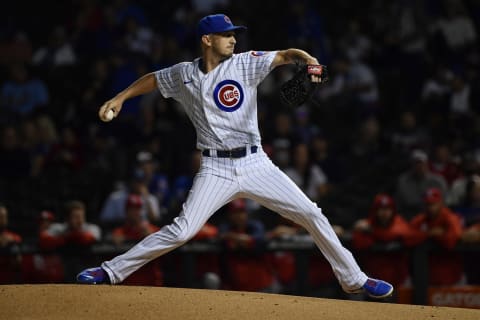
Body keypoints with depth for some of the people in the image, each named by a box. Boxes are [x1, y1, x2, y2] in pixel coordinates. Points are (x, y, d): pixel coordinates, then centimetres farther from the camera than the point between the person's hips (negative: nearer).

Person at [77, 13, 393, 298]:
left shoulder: (245, 63, 0)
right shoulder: (184, 74, 4)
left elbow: (285, 55, -10)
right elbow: (153, 79, 23)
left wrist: (307, 59, -31)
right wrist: (120, 97, 16)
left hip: (256, 165, 1)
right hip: (216, 169, -1)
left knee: (312, 215, -3)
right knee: (182, 230, -14)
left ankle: (353, 278, 11)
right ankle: (112, 271, -4)